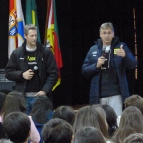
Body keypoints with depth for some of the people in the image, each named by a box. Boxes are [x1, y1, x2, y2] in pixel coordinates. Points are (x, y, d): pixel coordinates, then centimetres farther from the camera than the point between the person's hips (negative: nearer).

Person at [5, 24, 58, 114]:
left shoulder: (46, 52, 2)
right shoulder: (17, 53, 6)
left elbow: (53, 73, 0)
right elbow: (8, 72, 9)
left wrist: (45, 90, -11)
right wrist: (22, 75, -10)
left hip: (40, 96, -1)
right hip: (23, 97, 1)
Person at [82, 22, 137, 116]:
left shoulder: (121, 47, 4)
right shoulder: (93, 50, 9)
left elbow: (133, 65, -6)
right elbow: (84, 70, 8)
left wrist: (125, 55, -26)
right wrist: (96, 65, -11)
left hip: (116, 94, -2)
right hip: (98, 95, 2)